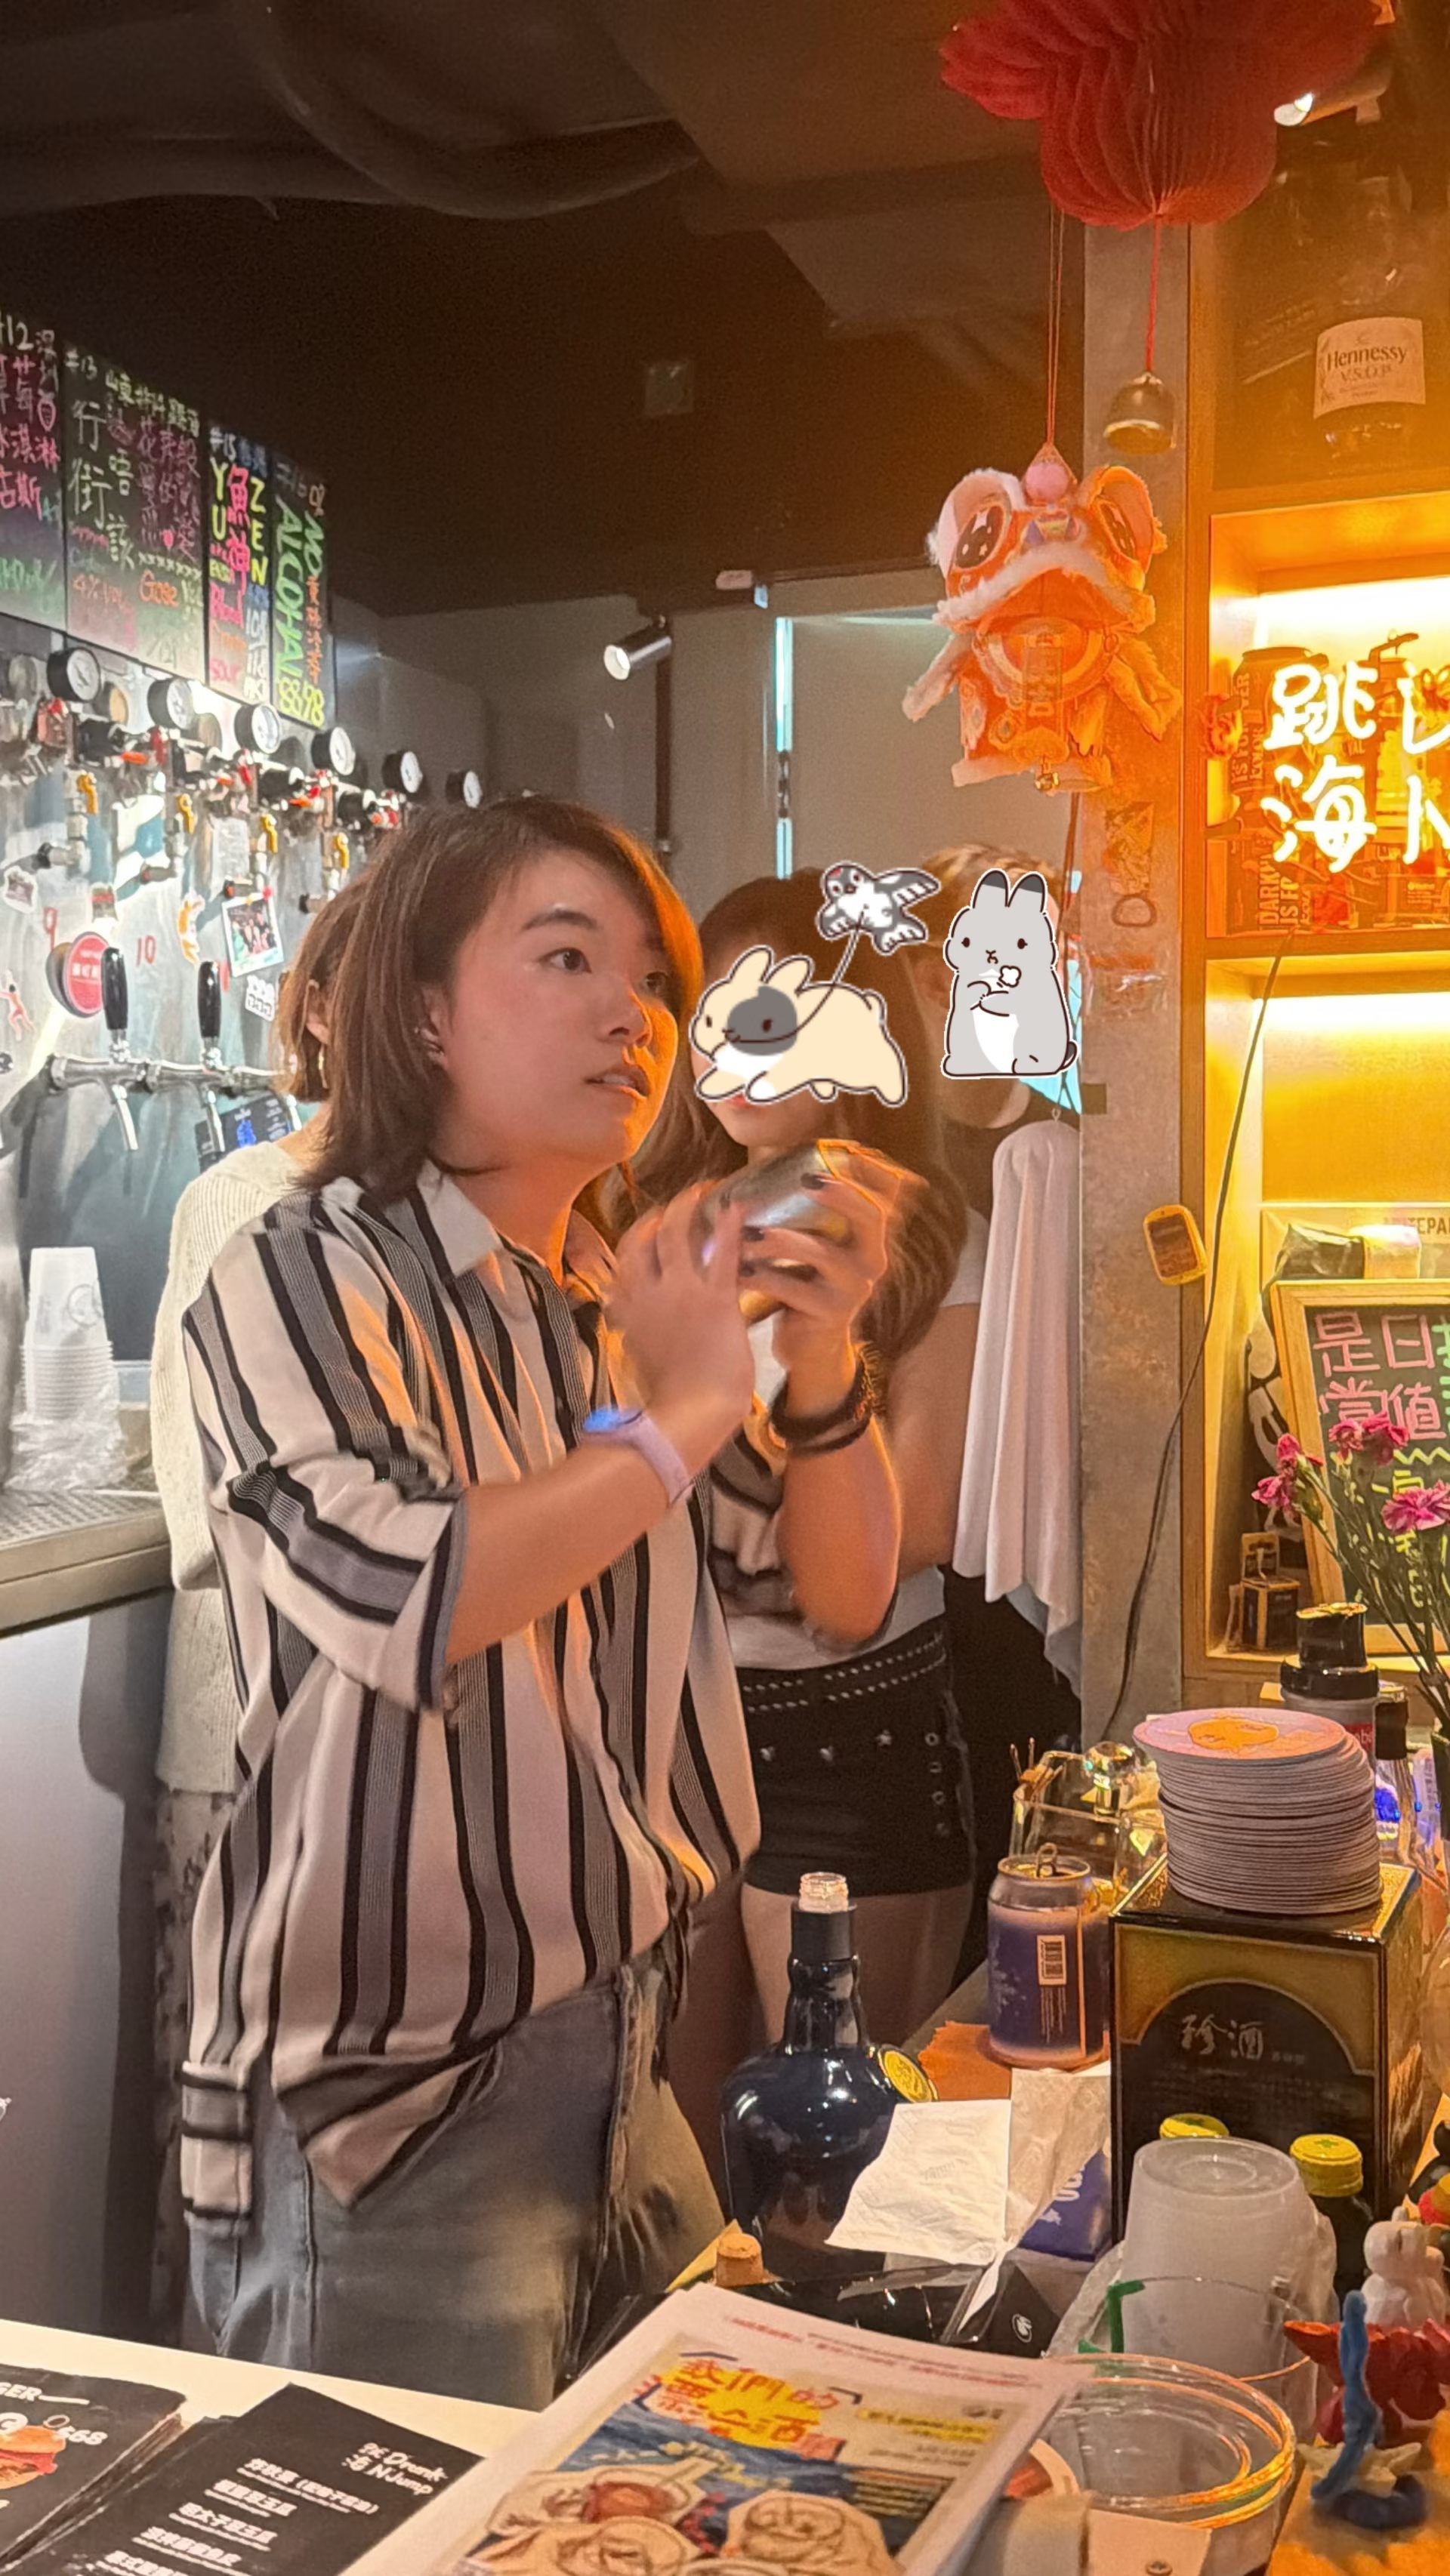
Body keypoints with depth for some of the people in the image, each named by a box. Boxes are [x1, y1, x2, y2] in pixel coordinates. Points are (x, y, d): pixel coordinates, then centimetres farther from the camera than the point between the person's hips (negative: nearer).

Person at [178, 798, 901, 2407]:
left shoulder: (628, 1305, 6)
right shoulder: (305, 1280, -13)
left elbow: (846, 1593, 8)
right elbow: (402, 1595, -31)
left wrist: (823, 1360, -10)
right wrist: (683, 1415, -19)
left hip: (622, 2066, 7)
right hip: (385, 2109, -7)